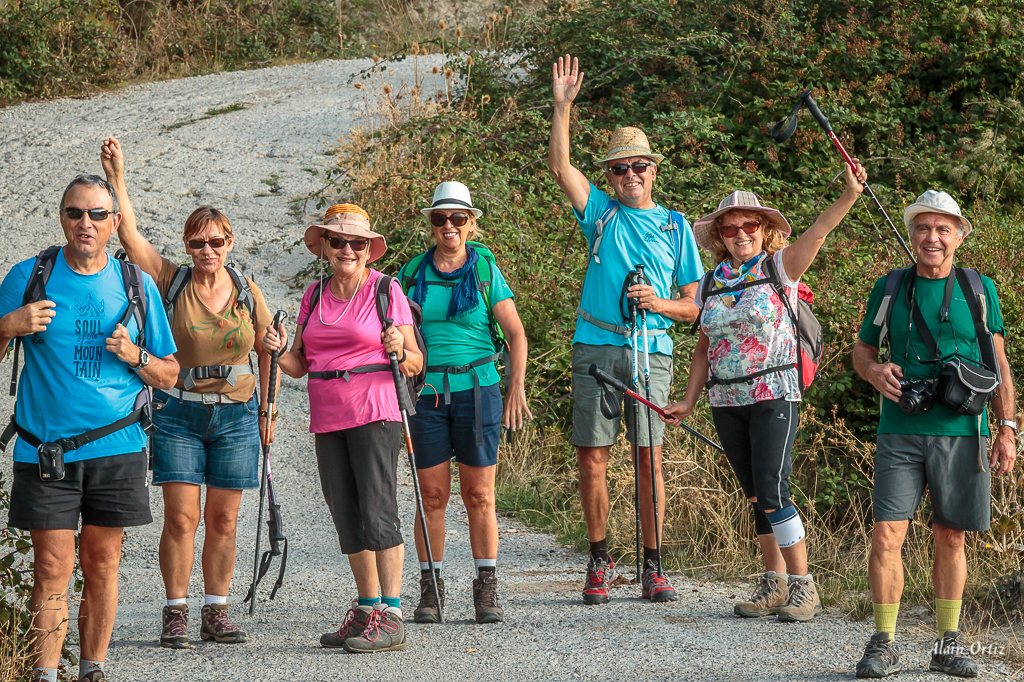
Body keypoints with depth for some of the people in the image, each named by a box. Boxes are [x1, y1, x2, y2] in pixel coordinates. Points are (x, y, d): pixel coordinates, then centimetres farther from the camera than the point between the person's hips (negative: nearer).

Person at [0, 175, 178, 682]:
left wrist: (134, 356, -8)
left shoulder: (137, 286, 8)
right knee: (52, 568, -5)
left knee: (102, 563, 5)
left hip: (116, 447, 2)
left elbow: (168, 376, 11)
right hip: (43, 448, -2)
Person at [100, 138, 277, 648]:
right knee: (181, 517, -5)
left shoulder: (247, 292, 4)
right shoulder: (171, 282, -1)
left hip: (236, 416, 2)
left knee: (223, 520, 4)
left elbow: (267, 351, 13)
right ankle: (175, 614, 3)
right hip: (177, 414, -2)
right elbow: (129, 234, -12)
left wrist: (266, 409, 10)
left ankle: (215, 613, 13)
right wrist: (116, 179, -22)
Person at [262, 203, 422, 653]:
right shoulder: (315, 295, 14)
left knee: (377, 511, -13)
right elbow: (299, 365, 15)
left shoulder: (386, 290, -1)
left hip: (375, 414, -6)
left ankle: (390, 617, -13)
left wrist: (399, 351, -21)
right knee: (347, 518, 7)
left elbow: (415, 364, 0)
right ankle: (366, 611, 14)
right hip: (328, 420, 6)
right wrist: (277, 351, -4)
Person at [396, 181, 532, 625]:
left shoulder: (485, 270, 3)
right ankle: (430, 589, 10)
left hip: (476, 388, -1)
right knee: (432, 496, 1)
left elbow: (516, 333, 2)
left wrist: (517, 388, -6)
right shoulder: (413, 272, 7)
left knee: (480, 496, 0)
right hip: (426, 392, 1)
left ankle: (486, 591, 6)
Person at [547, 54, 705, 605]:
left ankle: (652, 566, 3)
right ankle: (599, 562, 10)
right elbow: (560, 167, -2)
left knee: (650, 458, -3)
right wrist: (562, 106, -9)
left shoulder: (675, 226, 13)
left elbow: (692, 305, 12)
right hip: (596, 348, 0)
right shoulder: (601, 213, 12)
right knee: (592, 458, -1)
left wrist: (659, 303, -8)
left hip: (650, 350, 0)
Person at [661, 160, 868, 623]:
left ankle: (803, 586, -4)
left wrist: (850, 194, -33)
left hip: (774, 396, -5)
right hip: (727, 402, 5)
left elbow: (819, 230, -17)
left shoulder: (780, 268, -2)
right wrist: (689, 401, 12)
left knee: (772, 492, -13)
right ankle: (774, 584, 15)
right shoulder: (711, 284, 11)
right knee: (755, 496, 8)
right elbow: (705, 347, 17)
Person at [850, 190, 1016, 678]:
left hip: (962, 433, 0)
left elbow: (999, 364, 10)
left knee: (950, 537, 6)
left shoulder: (979, 290, 7)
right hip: (901, 432, 0)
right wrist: (875, 372, -8)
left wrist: (1007, 429, 5)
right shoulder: (890, 289, 7)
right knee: (887, 533, -9)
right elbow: (862, 349, 16)